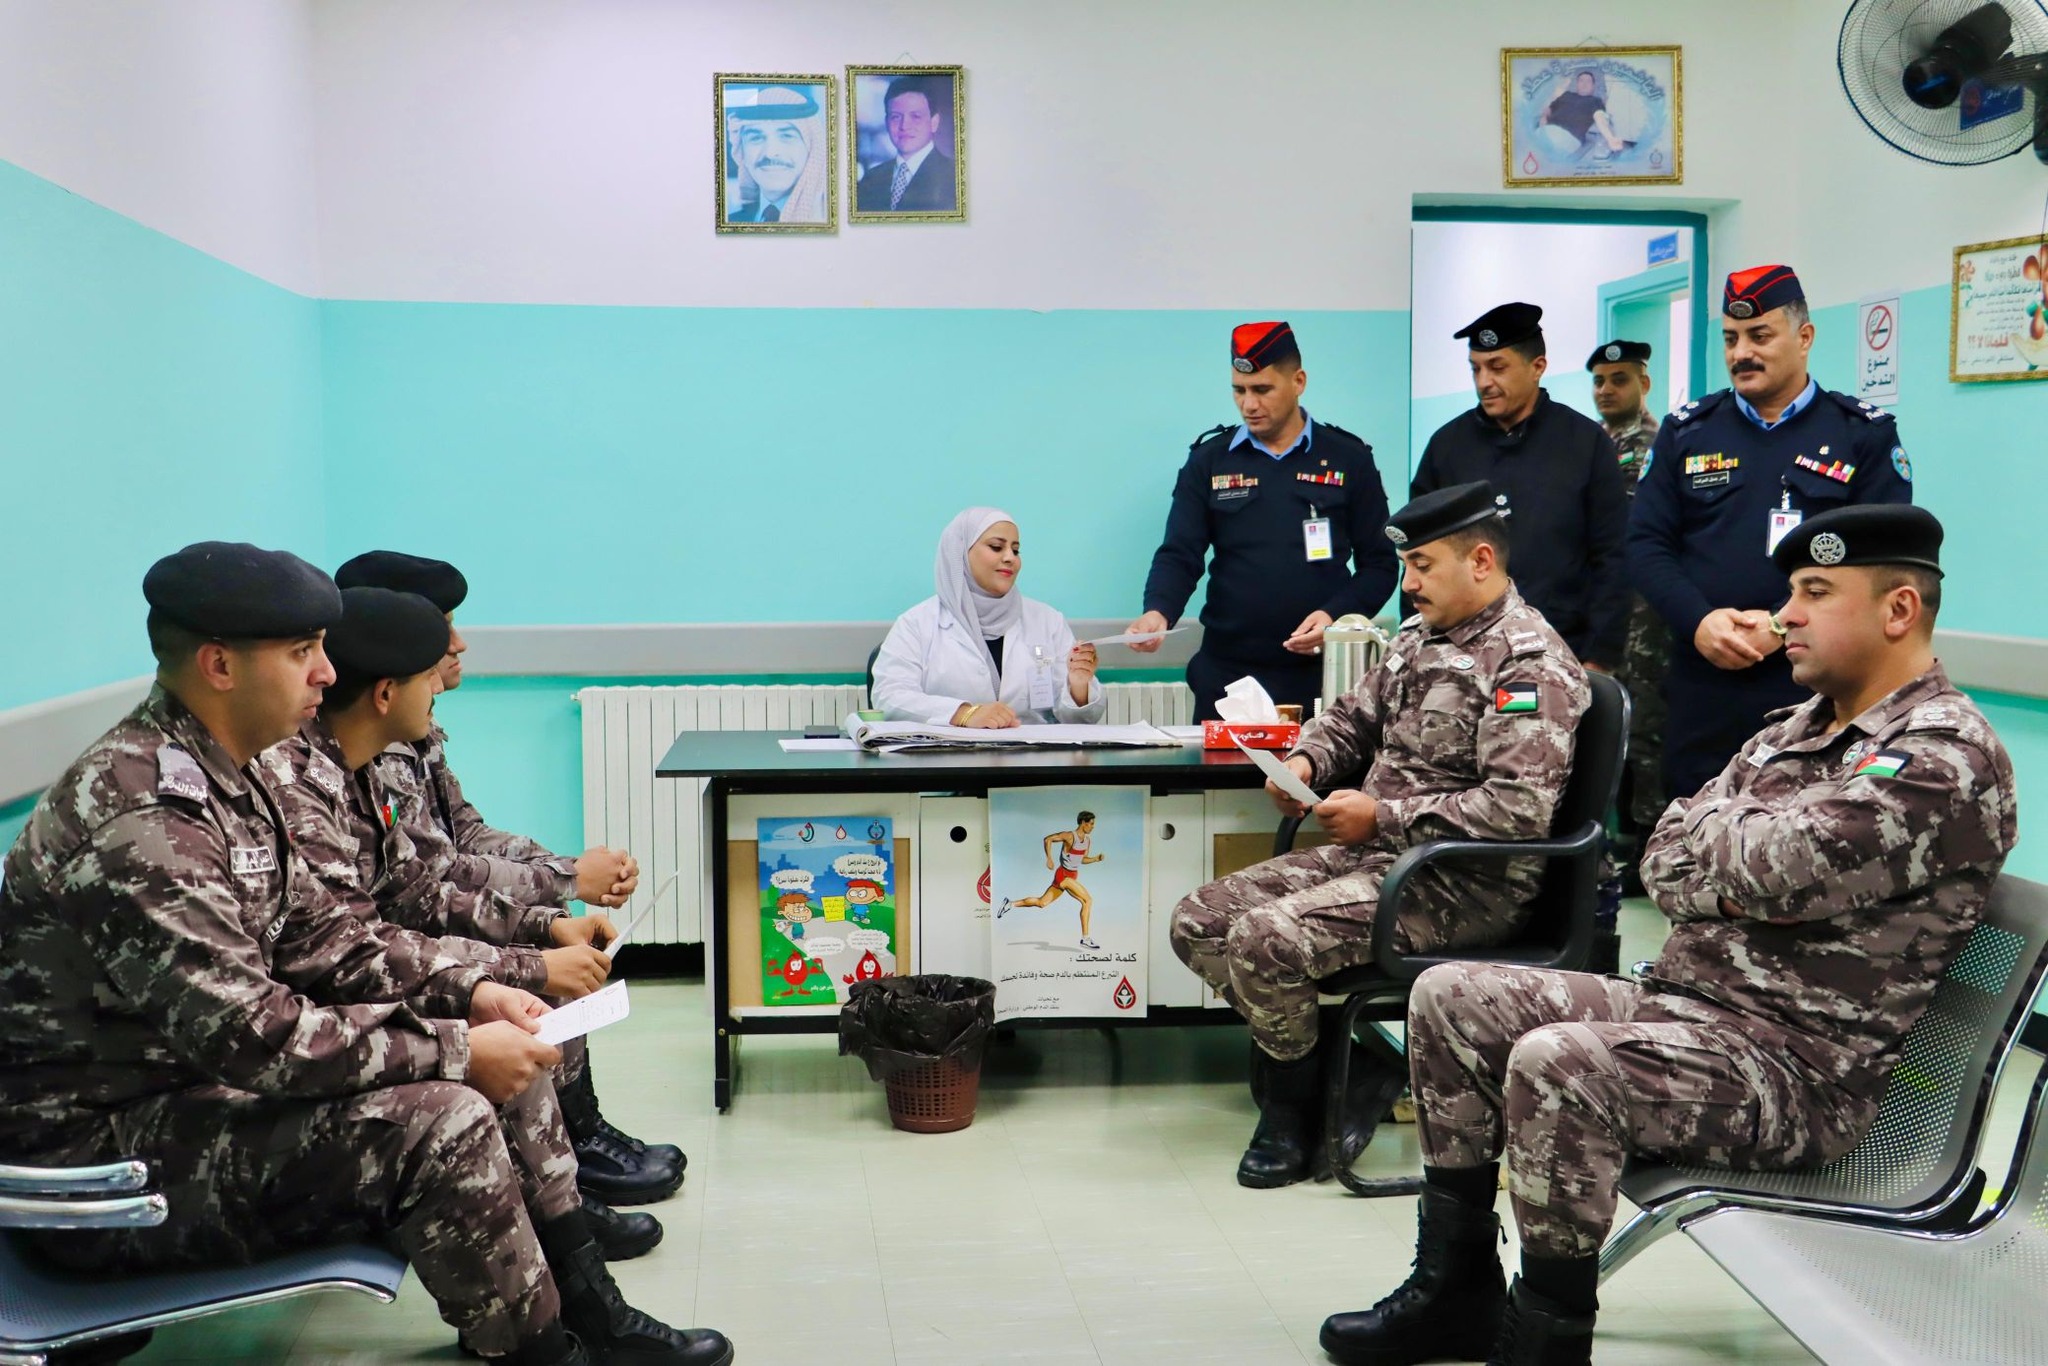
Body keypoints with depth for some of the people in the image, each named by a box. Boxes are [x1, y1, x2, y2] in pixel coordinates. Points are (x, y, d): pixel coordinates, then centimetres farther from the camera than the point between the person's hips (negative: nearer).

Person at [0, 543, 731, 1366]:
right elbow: (250, 1036, -29)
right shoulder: (142, 818, -26)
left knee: (502, 1054, 5)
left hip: (200, 1077, 10)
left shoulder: (221, 776, 6)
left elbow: (314, 938, 11)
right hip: (104, 1149, -10)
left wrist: (467, 991, -2)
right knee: (438, 1121, -26)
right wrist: (457, 1050, -22)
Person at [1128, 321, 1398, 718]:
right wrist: (1158, 612, -18)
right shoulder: (1210, 460, 7)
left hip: (1321, 675, -1)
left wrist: (1336, 616, -12)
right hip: (1227, 676, 1)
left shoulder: (1348, 459, 5)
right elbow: (1179, 556, 2)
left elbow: (1379, 564, 5)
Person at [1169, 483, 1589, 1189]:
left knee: (1264, 941, -26)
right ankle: (1323, 1054, 5)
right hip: (1378, 854, 9)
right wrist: (1304, 761, 4)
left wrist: (1383, 818, -22)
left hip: (1467, 884, -9)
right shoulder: (1417, 640, 15)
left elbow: (1519, 809, -23)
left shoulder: (1529, 662, -13)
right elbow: (1354, 718, 28)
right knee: (1198, 922, -3)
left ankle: (1297, 1103, 1)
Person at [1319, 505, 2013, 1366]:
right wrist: (1745, 880, -11)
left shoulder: (1946, 762, -14)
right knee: (1449, 998, 3)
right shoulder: (1796, 729, 15)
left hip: (1799, 1070, -9)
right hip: (1682, 1005, 9)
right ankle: (1457, 1290, 11)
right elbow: (1665, 864, 10)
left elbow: (1764, 867, -26)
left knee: (1556, 1065, -32)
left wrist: (1710, 830, -4)